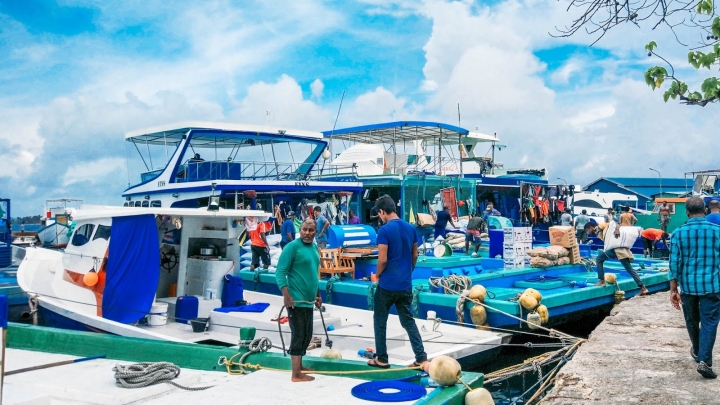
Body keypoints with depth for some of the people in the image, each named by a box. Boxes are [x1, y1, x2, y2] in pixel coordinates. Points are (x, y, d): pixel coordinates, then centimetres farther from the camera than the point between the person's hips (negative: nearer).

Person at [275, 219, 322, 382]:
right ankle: (296, 374, 3)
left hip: (308, 300, 9)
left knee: (307, 335, 17)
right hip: (296, 300, -9)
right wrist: (286, 294, -27)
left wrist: (317, 295, 25)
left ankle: (299, 366, 31)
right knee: (298, 335, -4)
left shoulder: (314, 247, 12)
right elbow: (280, 272, -17)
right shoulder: (292, 246, -13)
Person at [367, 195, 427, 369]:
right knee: (408, 320, 13)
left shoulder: (384, 230, -15)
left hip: (388, 284, -6)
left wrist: (377, 275, 1)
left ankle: (381, 359, 18)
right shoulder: (411, 228, 4)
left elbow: (383, 260, -17)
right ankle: (421, 358, 9)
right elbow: (414, 255, 11)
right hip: (406, 284, 6)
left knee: (380, 321, 10)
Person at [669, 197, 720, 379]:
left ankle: (697, 352, 40)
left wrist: (673, 290, -1)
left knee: (692, 321, 19)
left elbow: (674, 263, -6)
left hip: (687, 285, 1)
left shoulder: (678, 233, -5)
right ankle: (704, 360, -10)